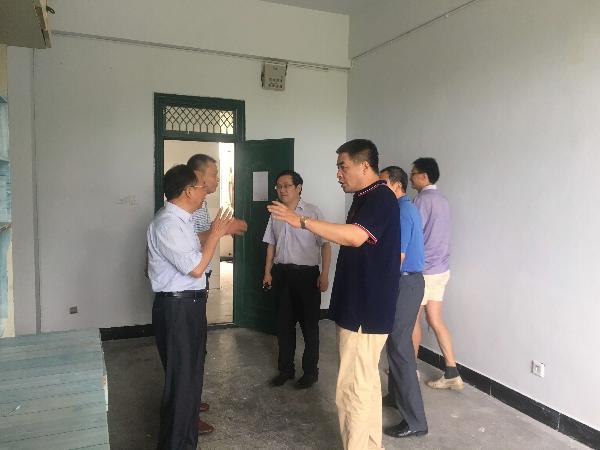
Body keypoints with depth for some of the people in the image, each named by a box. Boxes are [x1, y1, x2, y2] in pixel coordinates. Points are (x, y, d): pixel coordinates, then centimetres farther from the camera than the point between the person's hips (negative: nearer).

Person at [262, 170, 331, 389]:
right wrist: (268, 272, 10)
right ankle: (285, 369, 27)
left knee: (309, 323, 5)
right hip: (281, 273, 5)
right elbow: (271, 245, 15)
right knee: (284, 322, 12)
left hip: (307, 273, -4)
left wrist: (324, 274, -13)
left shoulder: (313, 212, -6)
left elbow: (325, 244, -7)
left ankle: (310, 371, 20)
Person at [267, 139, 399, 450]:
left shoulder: (380, 198, -17)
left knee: (352, 390, -3)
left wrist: (302, 221, -33)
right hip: (361, 307, 11)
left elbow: (356, 236, -34)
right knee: (366, 383, 19)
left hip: (365, 311, -11)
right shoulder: (366, 198, 15)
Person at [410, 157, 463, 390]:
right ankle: (452, 373, 12)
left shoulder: (423, 199, -15)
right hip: (440, 268, 8)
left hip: (423, 270, -8)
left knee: (413, 320, 7)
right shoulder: (442, 199, 12)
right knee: (435, 320, 11)